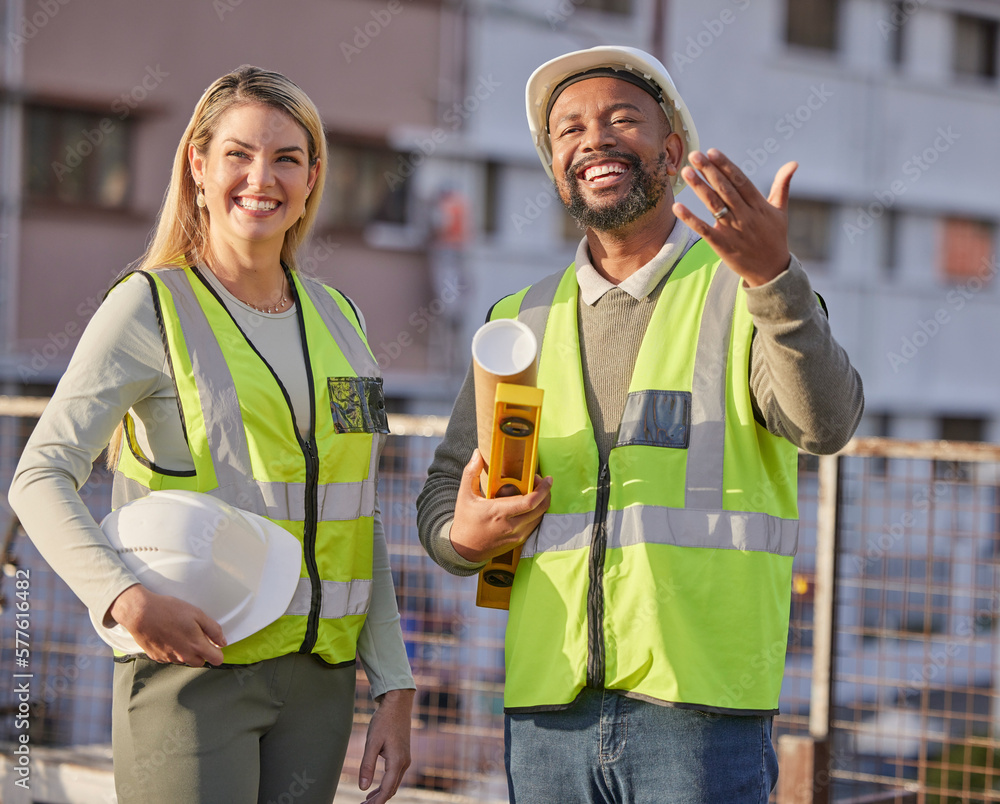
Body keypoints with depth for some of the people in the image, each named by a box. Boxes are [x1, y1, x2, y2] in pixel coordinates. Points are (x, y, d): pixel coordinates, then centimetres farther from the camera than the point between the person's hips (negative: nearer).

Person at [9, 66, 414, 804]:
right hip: (193, 666, -5)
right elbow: (42, 478, -9)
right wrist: (124, 597, -25)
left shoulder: (339, 321, 13)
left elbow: (361, 520, 15)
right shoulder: (151, 307, -2)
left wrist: (394, 687, 9)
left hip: (318, 677, 5)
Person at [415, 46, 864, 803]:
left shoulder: (749, 295, 3)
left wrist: (773, 275, -31)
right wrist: (464, 536, -5)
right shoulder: (521, 322, 14)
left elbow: (824, 422, -15)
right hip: (549, 711, 4)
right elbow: (444, 491, 18)